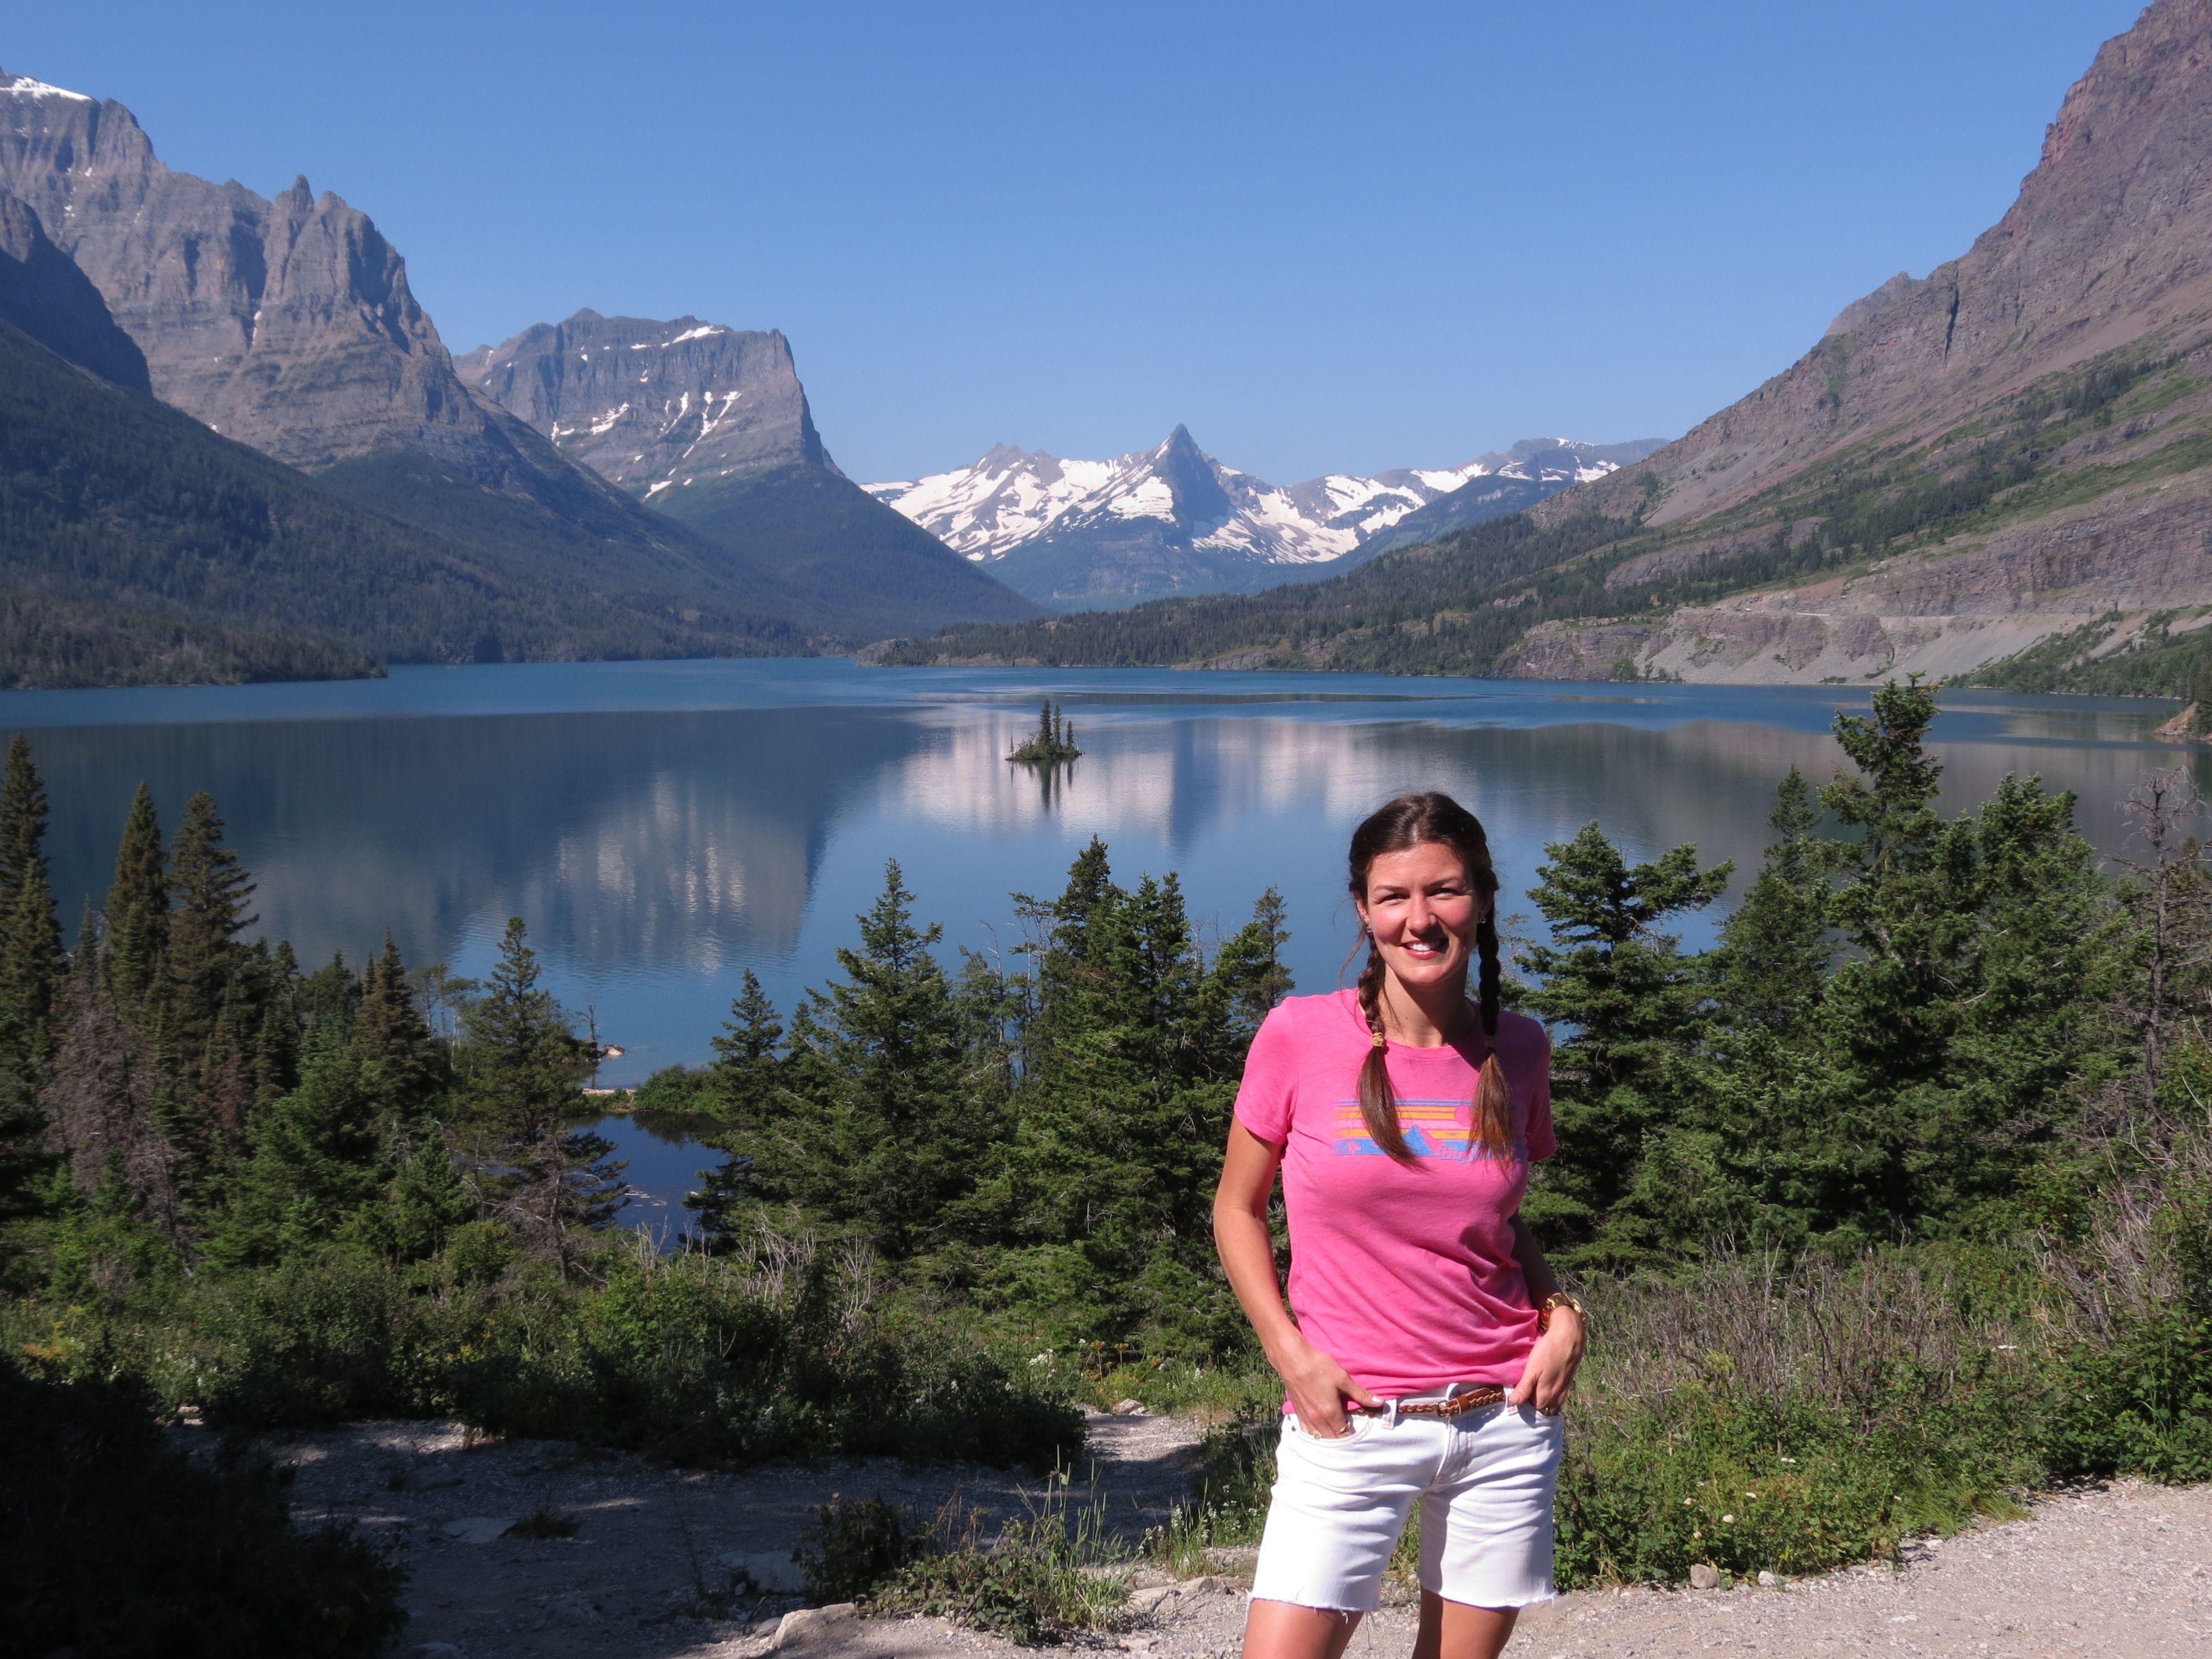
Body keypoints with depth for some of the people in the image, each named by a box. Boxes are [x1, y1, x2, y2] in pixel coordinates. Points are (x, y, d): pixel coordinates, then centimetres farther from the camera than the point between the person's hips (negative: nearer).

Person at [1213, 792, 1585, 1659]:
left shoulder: (1518, 1049, 3)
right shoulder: (1300, 1036, -6)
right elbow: (1237, 1209, 4)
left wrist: (1562, 1312, 0)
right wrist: (1291, 1354, -8)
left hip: (1503, 1419, 3)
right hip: (1349, 1424, -2)